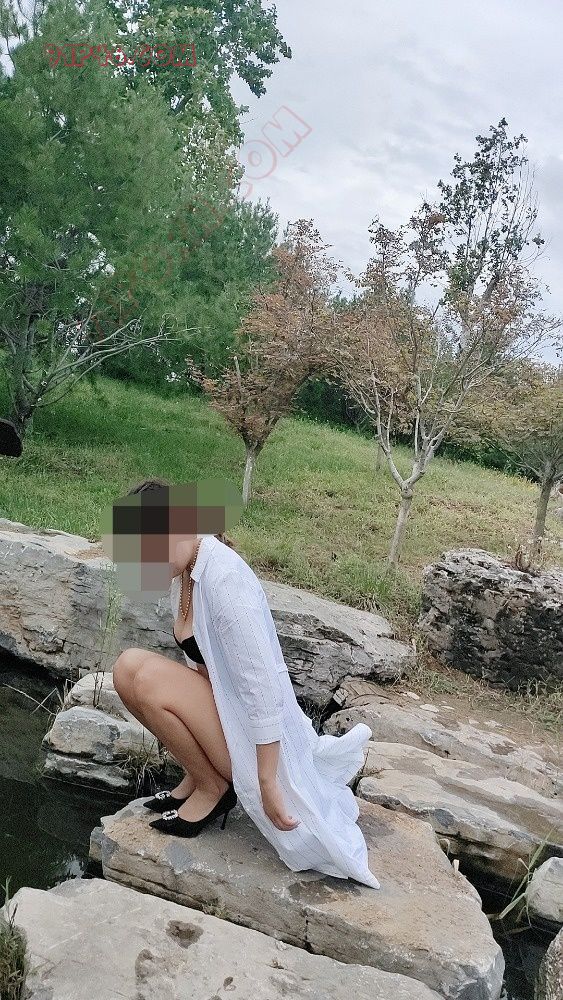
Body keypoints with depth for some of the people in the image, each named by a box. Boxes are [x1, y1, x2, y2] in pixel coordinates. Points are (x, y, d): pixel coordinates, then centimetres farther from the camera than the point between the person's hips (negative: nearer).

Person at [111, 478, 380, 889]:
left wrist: (267, 784, -22)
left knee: (146, 676, -23)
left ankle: (213, 788, -2)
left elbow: (264, 687, -27)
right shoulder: (184, 570, 1)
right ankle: (200, 775, 10)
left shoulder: (223, 577, -26)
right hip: (223, 709, 9)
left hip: (254, 734, -9)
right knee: (129, 668, 0)